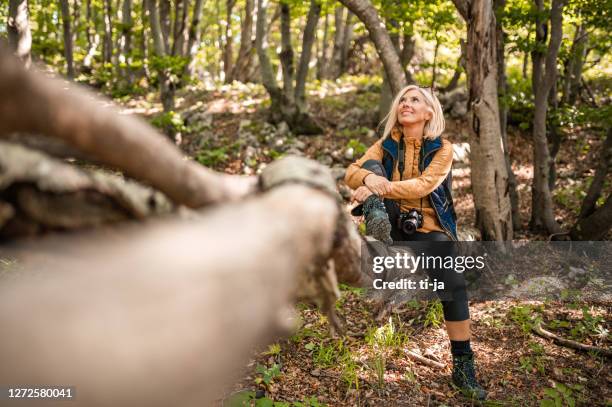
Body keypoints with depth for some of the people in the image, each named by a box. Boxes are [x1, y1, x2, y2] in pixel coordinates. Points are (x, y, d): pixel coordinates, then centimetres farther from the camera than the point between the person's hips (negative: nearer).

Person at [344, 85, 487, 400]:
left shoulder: (442, 148, 0)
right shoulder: (386, 145, 7)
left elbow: (423, 185, -18)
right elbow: (351, 173, -6)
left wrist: (382, 187, -29)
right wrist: (369, 177, -30)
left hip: (430, 230, -1)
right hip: (393, 225, 1)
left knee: (454, 286, -22)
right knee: (372, 166, -17)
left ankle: (463, 366, -10)